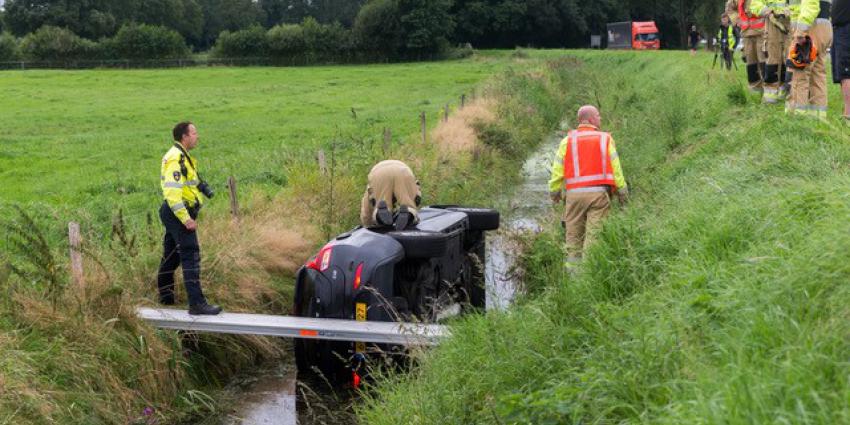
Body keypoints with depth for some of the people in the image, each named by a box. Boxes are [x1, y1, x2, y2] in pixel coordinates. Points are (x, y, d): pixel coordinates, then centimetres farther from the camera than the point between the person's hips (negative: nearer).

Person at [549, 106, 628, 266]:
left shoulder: (568, 140, 7)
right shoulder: (605, 139, 3)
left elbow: (557, 169, 5)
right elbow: (615, 167, 1)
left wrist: (554, 191, 15)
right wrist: (622, 190, 7)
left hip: (575, 193, 2)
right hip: (598, 192, -1)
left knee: (574, 234, 9)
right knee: (594, 234, -1)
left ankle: (572, 264, 8)